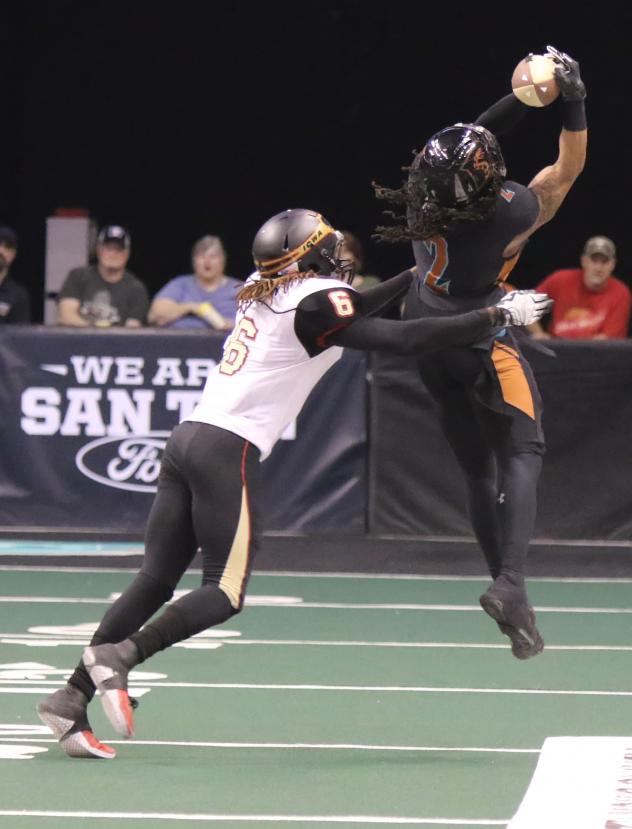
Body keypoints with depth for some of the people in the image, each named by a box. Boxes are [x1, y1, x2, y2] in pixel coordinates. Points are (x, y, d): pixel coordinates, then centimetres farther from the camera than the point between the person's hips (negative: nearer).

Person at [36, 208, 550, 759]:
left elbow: (348, 313, 33)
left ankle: (71, 699, -2)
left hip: (188, 439, 8)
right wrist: (500, 316, -3)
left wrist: (417, 277, 37)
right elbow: (405, 340, -10)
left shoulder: (264, 296, 18)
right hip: (228, 451, -8)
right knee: (225, 593, -2)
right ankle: (120, 655, -16)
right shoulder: (315, 302, -6)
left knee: (156, 583, 6)